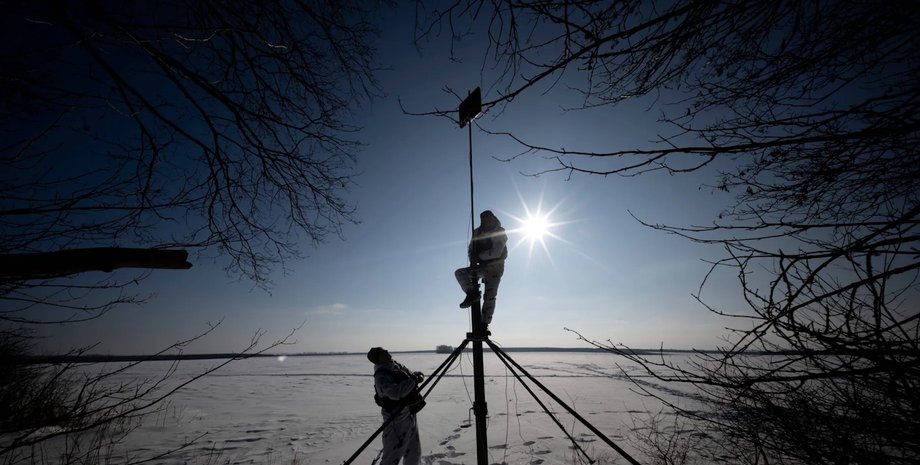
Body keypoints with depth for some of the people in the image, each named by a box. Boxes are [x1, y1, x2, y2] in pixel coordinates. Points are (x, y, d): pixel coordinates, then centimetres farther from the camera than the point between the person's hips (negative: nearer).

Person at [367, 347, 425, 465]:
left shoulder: (396, 365, 3)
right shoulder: (381, 376, -24)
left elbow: (409, 374, 17)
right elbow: (395, 393, -38)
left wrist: (418, 375, -5)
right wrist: (413, 381, -28)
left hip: (410, 414, 9)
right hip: (397, 419, -9)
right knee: (393, 455, 0)